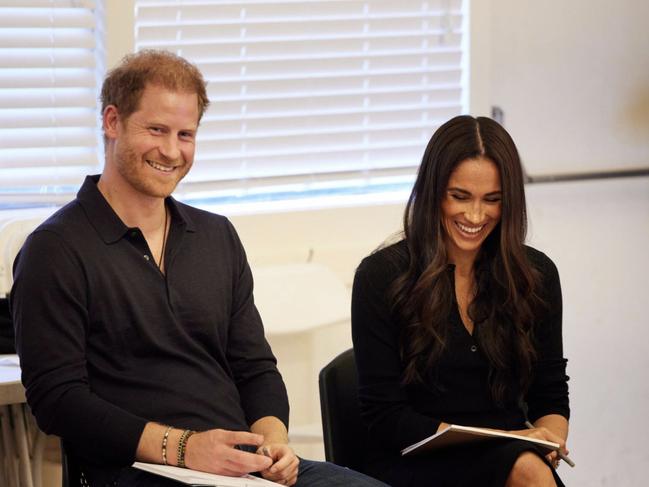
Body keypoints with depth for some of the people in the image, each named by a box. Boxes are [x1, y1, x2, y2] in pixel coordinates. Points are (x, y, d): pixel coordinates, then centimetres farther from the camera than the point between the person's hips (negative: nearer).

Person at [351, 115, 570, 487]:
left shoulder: (537, 275, 9)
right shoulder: (382, 276, -3)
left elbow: (550, 396, 16)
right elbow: (383, 416, -5)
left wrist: (550, 438, -9)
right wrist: (499, 442, -14)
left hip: (513, 456, 4)